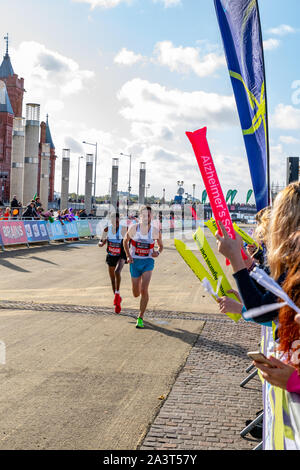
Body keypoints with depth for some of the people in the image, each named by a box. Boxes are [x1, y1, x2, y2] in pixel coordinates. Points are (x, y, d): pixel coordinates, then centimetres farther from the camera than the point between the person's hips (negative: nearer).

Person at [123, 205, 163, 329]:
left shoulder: (155, 231, -7)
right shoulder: (133, 228, -8)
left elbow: (161, 245, 9)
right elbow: (126, 241, 8)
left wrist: (158, 252, -13)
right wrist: (128, 256, -3)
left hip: (148, 262, -1)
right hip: (135, 261, 1)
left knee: (144, 290, -16)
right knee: (136, 294, 8)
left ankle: (140, 318, -1)